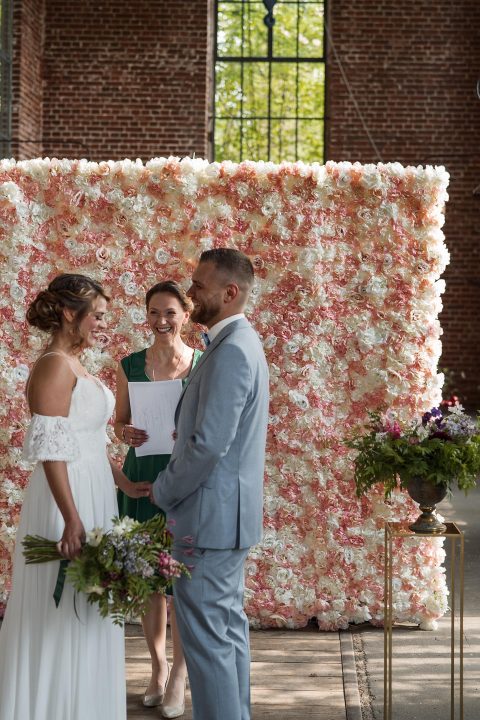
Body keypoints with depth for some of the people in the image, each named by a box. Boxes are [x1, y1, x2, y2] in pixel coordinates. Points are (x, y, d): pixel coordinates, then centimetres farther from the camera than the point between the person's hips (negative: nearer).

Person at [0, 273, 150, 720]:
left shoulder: (75, 366, 13)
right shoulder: (54, 366, -16)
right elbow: (51, 451, -22)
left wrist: (125, 485, 17)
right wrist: (72, 520, -25)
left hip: (92, 495, 10)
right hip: (68, 501, -10)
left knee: (86, 608, 16)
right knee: (63, 611, 0)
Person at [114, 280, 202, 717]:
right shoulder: (131, 366, 5)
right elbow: (120, 422, 13)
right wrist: (126, 433, -9)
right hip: (142, 479, 2)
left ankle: (178, 680, 11)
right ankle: (158, 668, 25)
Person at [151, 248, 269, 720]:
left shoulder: (231, 351, -20)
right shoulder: (239, 342, 13)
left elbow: (209, 446, -24)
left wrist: (162, 492, -11)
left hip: (210, 515, -11)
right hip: (230, 513, 11)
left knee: (206, 634, -4)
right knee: (228, 625, 17)